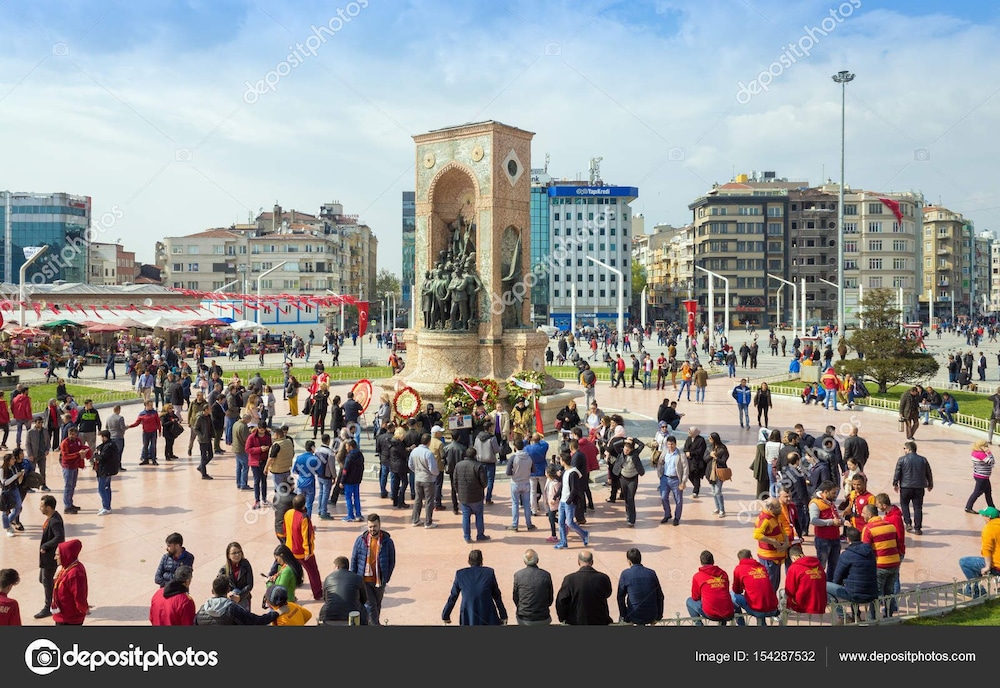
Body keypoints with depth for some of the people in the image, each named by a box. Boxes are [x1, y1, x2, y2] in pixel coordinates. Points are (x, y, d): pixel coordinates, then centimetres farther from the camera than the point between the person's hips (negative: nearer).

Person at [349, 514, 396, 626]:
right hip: (364, 580, -1)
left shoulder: (387, 541, -5)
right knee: (370, 605, -6)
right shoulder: (361, 540, -4)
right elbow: (354, 559, 3)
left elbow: (392, 562, 1)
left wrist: (385, 579, -3)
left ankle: (373, 623, 35)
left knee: (377, 605, 16)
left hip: (379, 581, 1)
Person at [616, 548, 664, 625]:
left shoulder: (625, 574, -6)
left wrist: (623, 616, 6)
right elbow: (660, 596, 5)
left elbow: (620, 597, -4)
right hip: (651, 616, 2)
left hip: (634, 616, -2)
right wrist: (658, 617, 15)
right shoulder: (651, 573, 1)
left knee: (621, 617, 30)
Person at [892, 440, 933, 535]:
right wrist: (930, 485, 26)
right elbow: (929, 474, 13)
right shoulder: (923, 460, 5)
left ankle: (908, 523, 6)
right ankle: (917, 528, 6)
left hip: (906, 487, -2)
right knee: (918, 507, 6)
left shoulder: (902, 459, -6)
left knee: (904, 504, 17)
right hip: (919, 487, 3)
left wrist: (895, 484, 5)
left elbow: (897, 473, -6)